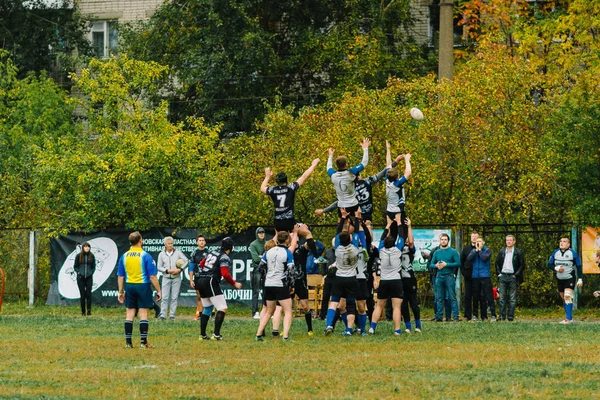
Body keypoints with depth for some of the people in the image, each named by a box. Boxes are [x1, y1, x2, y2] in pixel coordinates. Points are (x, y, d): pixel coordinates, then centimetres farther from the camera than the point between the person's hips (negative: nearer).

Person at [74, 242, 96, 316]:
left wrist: (91, 273, -4)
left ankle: (89, 311, -1)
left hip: (89, 277, 1)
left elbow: (94, 267, 12)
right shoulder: (78, 256, 3)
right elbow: (75, 266, 7)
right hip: (81, 278, -1)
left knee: (88, 294, -5)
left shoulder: (92, 256, 6)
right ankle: (83, 311, 6)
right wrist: (78, 272, -8)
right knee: (82, 294, 0)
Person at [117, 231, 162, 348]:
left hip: (129, 286, 4)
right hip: (143, 286, -4)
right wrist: (158, 291, -4)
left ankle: (128, 342, 7)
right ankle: (143, 342, -2)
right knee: (143, 314, 0)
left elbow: (120, 276, 8)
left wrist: (121, 292, 15)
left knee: (129, 314, 8)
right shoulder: (146, 256, -9)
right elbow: (152, 276, -11)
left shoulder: (124, 256, 4)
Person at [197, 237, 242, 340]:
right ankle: (216, 334, -17)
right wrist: (234, 284, -7)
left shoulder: (212, 253, 14)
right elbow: (225, 274, -19)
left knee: (207, 308, 20)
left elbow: (201, 264, 24)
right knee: (222, 308, -7)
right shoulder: (225, 257, -9)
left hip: (201, 281, 9)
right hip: (211, 282, -9)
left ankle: (202, 334, 20)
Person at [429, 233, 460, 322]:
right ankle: (438, 316, 8)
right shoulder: (437, 252, 15)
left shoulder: (453, 252, 2)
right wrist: (436, 265, -6)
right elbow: (430, 264, 16)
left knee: (452, 297, -8)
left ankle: (455, 316, -9)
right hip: (439, 277, 4)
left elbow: (458, 263, -7)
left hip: (449, 276, -4)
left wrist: (446, 265, -13)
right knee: (439, 298, 5)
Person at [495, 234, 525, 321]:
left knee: (512, 298, -1)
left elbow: (522, 265, 0)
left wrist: (516, 275, -7)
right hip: (503, 276, 3)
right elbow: (497, 263, 15)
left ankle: (510, 316, 1)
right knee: (502, 298, 1)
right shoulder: (501, 252, 10)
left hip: (513, 277, -3)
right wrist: (499, 273, 3)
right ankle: (502, 316, 4)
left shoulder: (518, 252, 0)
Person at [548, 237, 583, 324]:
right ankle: (569, 317, 20)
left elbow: (579, 267, -2)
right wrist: (556, 268, -13)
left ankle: (569, 318, -23)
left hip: (570, 279, -5)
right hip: (560, 280, 5)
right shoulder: (555, 253, 5)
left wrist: (580, 279, -7)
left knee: (567, 297, -19)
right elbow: (549, 264, 8)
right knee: (563, 298, 9)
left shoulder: (572, 253, -7)